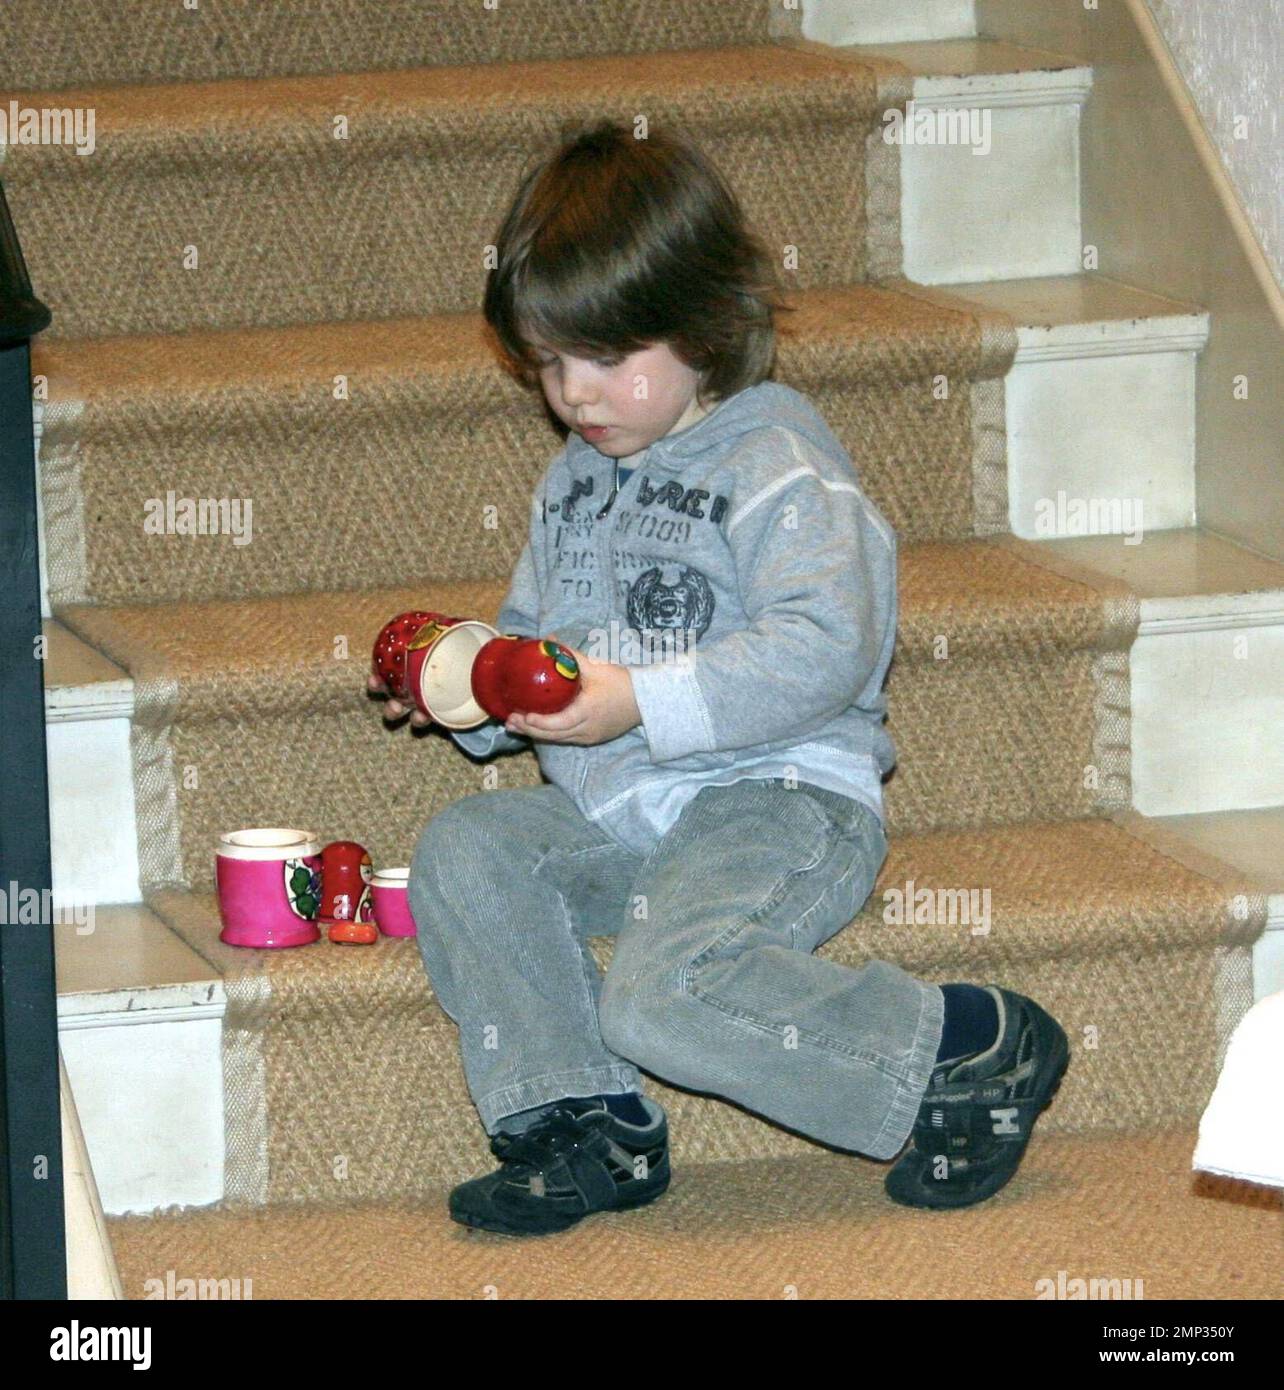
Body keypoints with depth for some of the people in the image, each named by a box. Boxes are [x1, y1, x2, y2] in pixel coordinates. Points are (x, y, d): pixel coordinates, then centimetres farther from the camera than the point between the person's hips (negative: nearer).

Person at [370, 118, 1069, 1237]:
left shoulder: (779, 465, -10)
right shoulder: (576, 481, 17)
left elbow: (821, 651, -23)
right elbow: (536, 635, 24)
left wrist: (638, 703, -29)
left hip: (781, 799, -8)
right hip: (616, 817, 8)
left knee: (663, 994, -29)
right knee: (464, 851, -14)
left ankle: (975, 1050, -13)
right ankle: (585, 1127, -9)